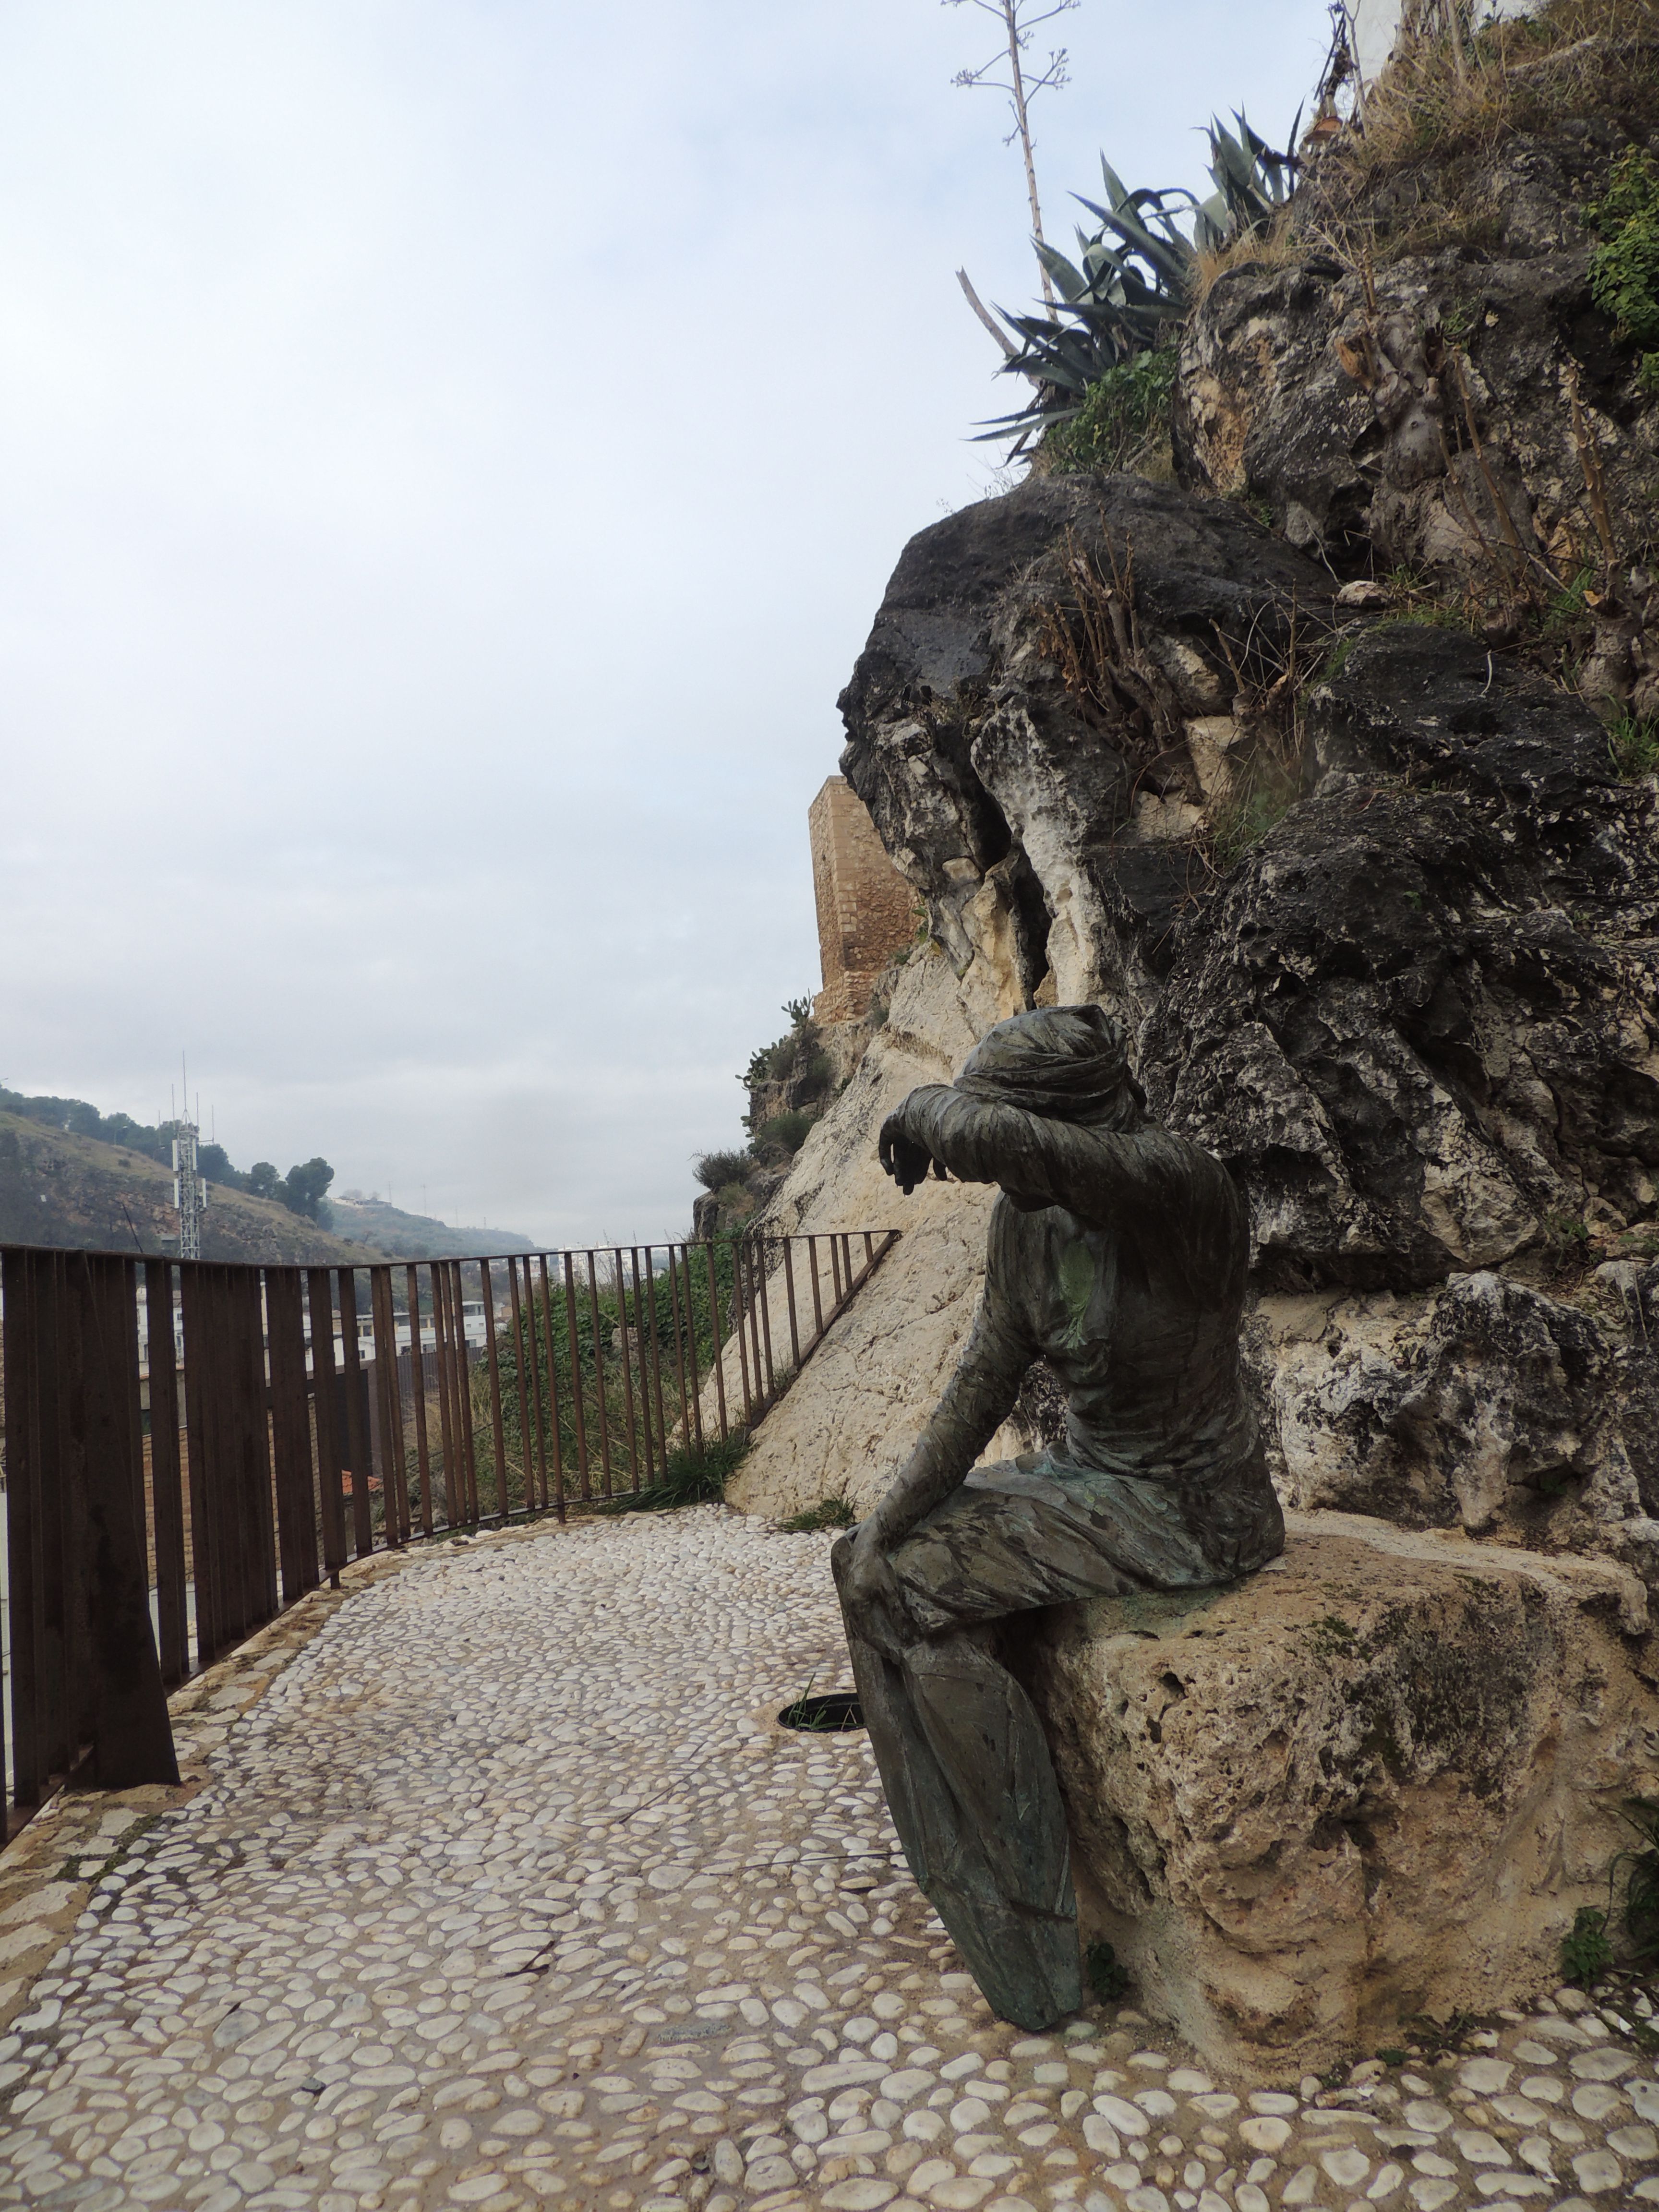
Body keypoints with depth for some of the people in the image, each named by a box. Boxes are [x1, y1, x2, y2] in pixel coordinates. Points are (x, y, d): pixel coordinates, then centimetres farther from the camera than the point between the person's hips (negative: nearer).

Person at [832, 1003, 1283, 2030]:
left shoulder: (1174, 1183, -27)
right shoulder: (1027, 1222, -2)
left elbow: (993, 1141, -45)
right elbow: (985, 1383, 1)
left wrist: (927, 1109, -22)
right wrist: (888, 1522, -6)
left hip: (1193, 1510, -8)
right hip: (1090, 1476, 8)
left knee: (923, 1590, -17)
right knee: (872, 1564, 1)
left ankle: (1034, 1953, -2)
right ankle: (962, 1861, 14)